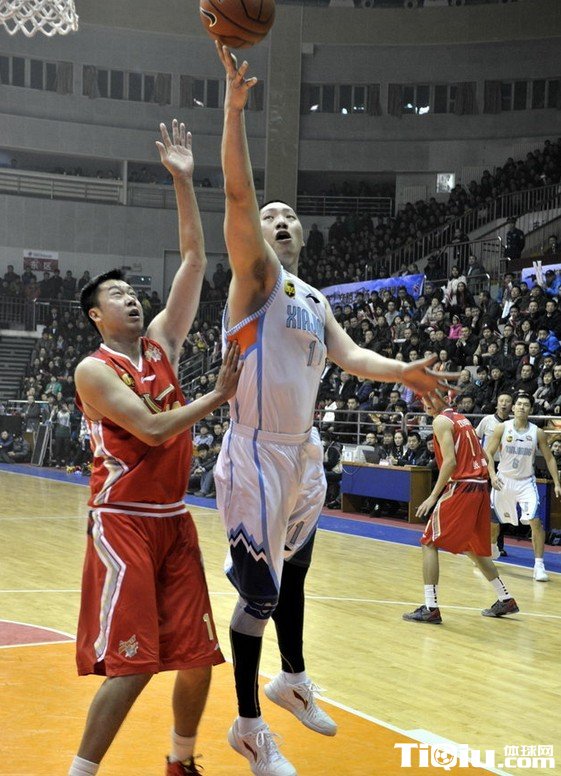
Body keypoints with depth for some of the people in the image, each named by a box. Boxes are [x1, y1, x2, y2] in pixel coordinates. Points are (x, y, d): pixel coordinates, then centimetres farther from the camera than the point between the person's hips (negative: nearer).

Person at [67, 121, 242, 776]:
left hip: (174, 519, 7)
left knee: (196, 656, 9)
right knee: (132, 662, -11)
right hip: (124, 521, -7)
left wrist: (183, 182, 0)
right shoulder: (94, 370, -7)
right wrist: (218, 395, -10)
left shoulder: (161, 342, 10)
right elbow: (153, 429, -18)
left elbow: (194, 259, 5)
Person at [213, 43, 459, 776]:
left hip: (304, 454, 7)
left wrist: (403, 372, -8)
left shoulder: (316, 301, 16)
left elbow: (349, 356, 10)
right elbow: (238, 195, -19)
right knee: (259, 591, -3)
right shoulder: (255, 276, -6)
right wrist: (235, 105, -27)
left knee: (293, 574, 22)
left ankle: (292, 680, 41)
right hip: (257, 456, -7)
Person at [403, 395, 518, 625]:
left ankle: (430, 608, -8)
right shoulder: (461, 418, 19)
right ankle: (505, 600, 28)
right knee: (473, 548, 22)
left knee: (429, 544, -2)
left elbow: (450, 461, -17)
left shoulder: (441, 420, -6)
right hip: (480, 487, 9)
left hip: (461, 487, -9)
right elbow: (484, 457, 19)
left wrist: (433, 496, -15)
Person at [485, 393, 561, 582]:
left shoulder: (537, 432, -6)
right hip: (503, 480, 1)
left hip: (526, 482, -1)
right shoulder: (502, 428, -7)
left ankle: (539, 565, -12)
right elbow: (488, 453, -5)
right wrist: (492, 475, -20)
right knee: (492, 522, 10)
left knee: (535, 521, -18)